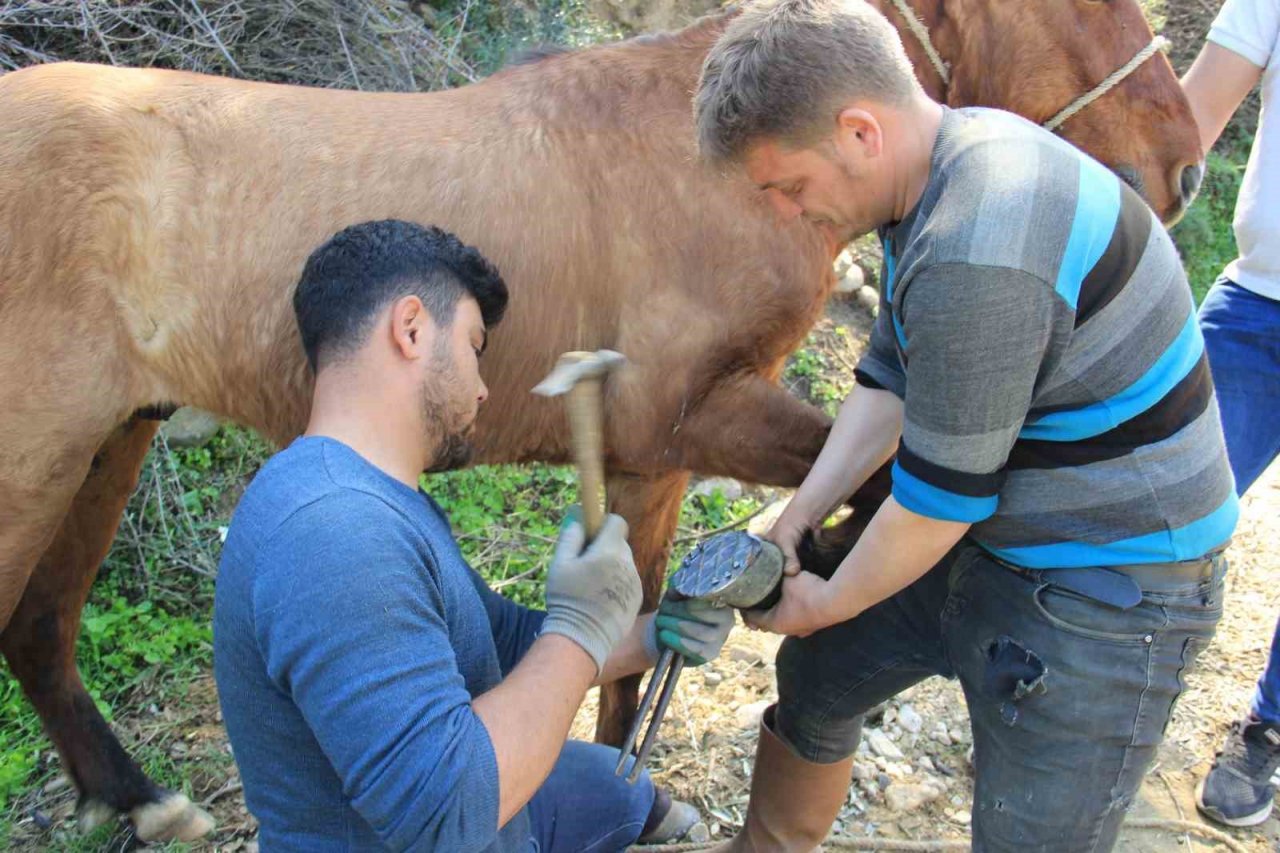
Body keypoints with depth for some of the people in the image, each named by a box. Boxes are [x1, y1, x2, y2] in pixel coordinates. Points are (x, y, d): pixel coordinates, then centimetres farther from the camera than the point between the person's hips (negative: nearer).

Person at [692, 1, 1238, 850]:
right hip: (986, 537, 10)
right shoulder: (957, 145, -2)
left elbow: (940, 495, -24)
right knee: (816, 675, 21)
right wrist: (797, 519, 0)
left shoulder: (977, 260, -34)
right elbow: (889, 377, 5)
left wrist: (829, 601, -7)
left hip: (1108, 592, -10)